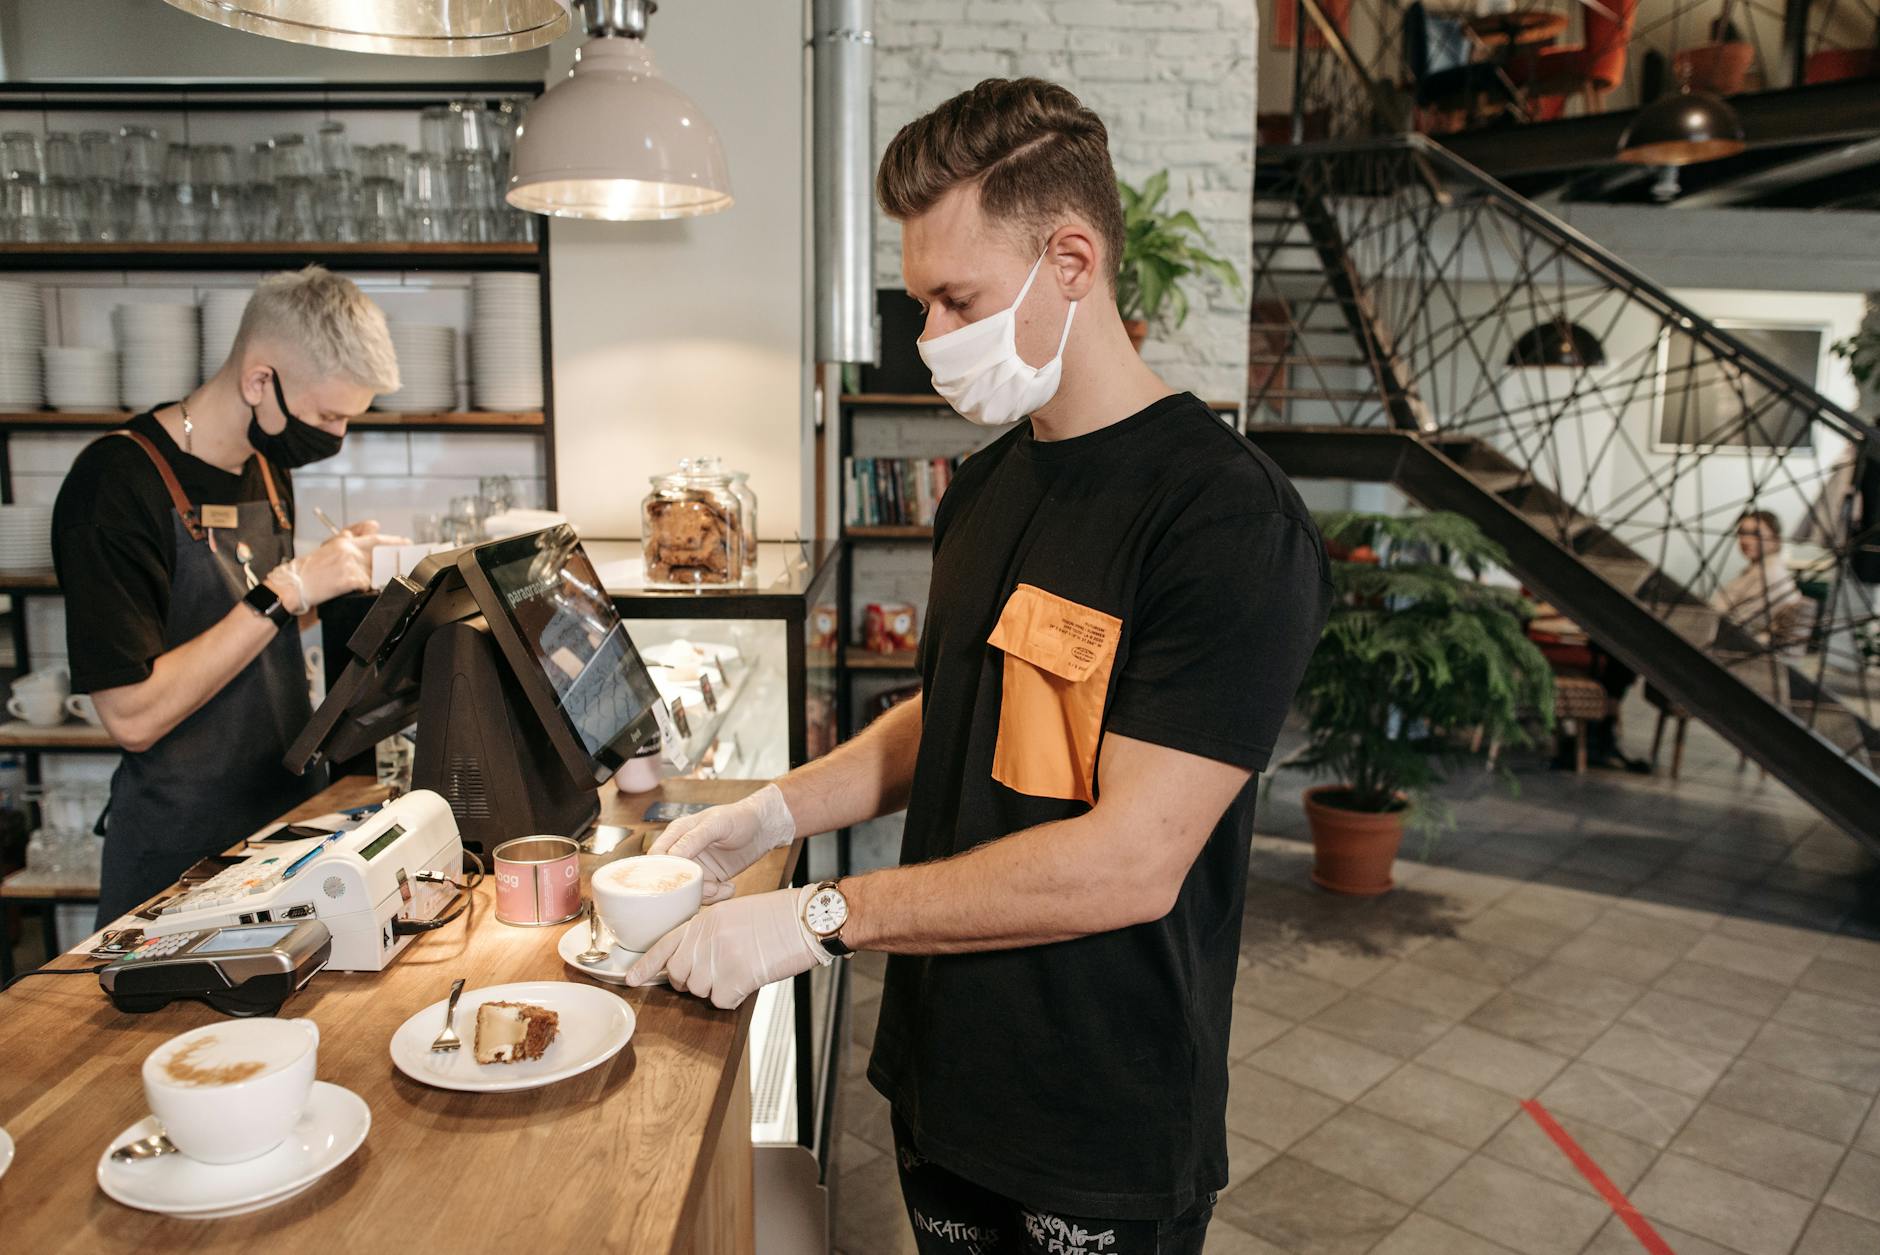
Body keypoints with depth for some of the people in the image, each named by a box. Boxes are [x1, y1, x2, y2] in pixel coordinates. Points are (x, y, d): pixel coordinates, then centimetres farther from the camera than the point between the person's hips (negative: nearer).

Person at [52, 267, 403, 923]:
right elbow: (132, 715, -24)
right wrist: (286, 591, -23)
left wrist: (334, 571, -1)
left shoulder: (268, 466, 6)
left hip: (291, 810, 7)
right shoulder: (118, 480, -18)